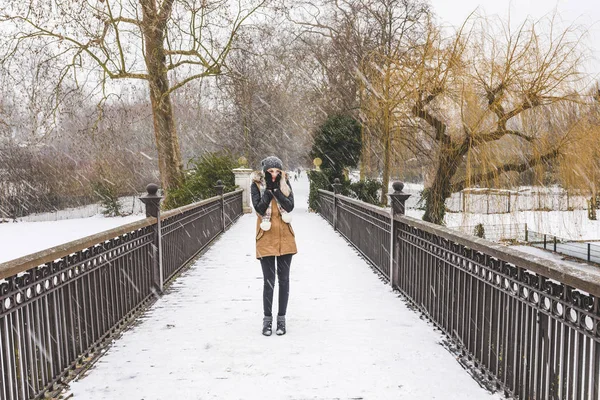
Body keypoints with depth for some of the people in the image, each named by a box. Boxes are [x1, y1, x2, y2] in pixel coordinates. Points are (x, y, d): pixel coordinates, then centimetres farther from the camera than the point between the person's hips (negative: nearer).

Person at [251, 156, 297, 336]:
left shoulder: (285, 183, 4)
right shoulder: (256, 184, -2)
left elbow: (290, 206, -10)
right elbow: (259, 208, -14)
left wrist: (276, 188, -15)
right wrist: (268, 189, -16)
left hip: (285, 237, 2)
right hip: (266, 238, -2)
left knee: (284, 279, 7)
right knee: (268, 281, 2)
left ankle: (281, 318, 20)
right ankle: (267, 319, 17)